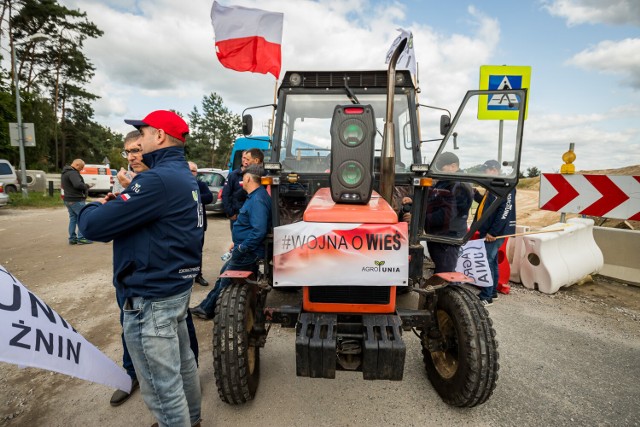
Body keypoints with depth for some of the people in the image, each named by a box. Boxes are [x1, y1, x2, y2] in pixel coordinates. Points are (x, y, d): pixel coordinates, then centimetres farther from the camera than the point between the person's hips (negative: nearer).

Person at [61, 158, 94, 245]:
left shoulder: (65, 172, 17)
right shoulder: (72, 173, -18)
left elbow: (62, 185, 25)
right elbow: (78, 184, -31)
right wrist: (87, 186, -13)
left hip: (68, 199, 10)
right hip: (76, 200, -10)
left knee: (73, 218, 13)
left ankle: (72, 238, 16)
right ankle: (81, 238, -3)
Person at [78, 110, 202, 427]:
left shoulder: (158, 179, -23)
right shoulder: (182, 175, 11)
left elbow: (95, 225, -22)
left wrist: (91, 208, 0)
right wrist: (119, 202, 4)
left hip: (152, 296, -10)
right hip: (177, 286, 10)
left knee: (161, 386, 6)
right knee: (182, 361, 25)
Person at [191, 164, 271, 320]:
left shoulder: (257, 200, -25)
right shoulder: (254, 196, 9)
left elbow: (259, 231, -34)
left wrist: (241, 248, -25)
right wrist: (238, 243, 15)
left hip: (249, 253, -10)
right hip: (245, 248, 10)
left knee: (225, 282, 7)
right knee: (223, 274, 21)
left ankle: (207, 310, 27)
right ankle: (206, 307, 35)